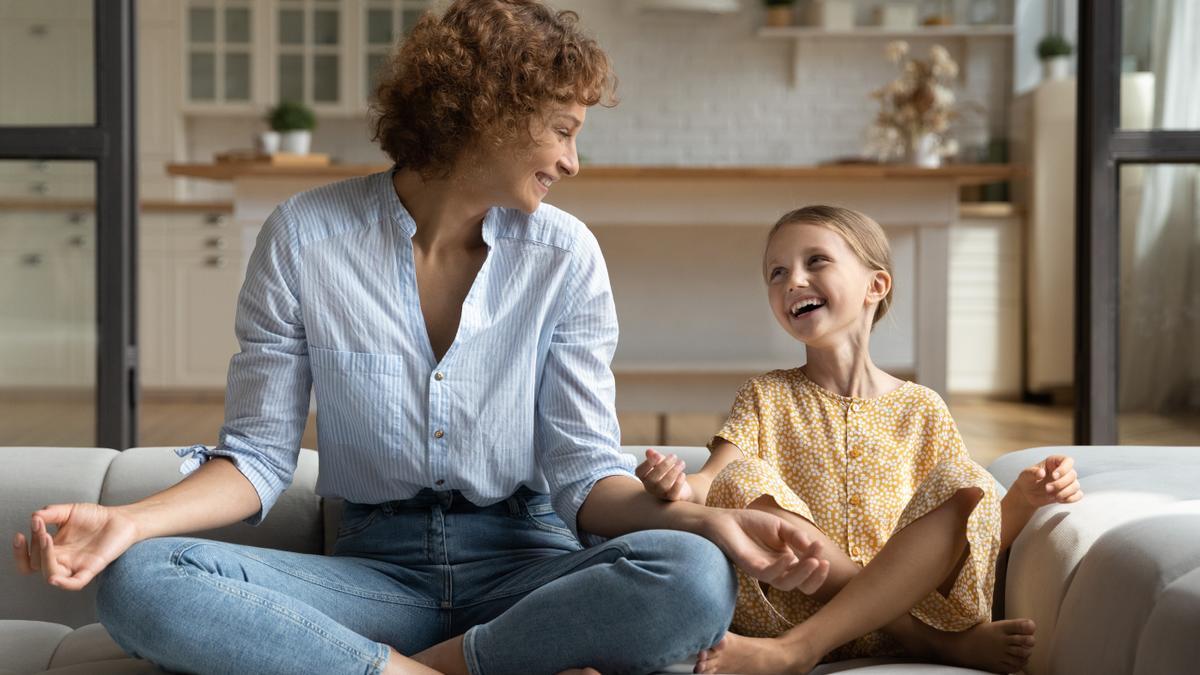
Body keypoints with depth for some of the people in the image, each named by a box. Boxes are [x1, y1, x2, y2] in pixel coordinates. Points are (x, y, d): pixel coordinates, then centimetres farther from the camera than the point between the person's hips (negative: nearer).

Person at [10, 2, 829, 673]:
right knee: (138, 584, -27)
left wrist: (703, 520, -23)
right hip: (377, 566, 0)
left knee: (693, 579, -32)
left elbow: (584, 469, -2)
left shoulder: (564, 256, 1)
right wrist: (129, 520, -19)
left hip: (520, 564, 1)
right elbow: (260, 453, 0)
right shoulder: (305, 235, -2)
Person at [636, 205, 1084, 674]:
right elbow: (713, 484, -4)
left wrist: (1025, 496, -5)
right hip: (791, 608, 0)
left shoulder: (920, 409, 14)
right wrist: (681, 489, -27)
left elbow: (972, 542, 14)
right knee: (743, 479, -24)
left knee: (964, 478, -21)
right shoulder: (766, 398, 14)